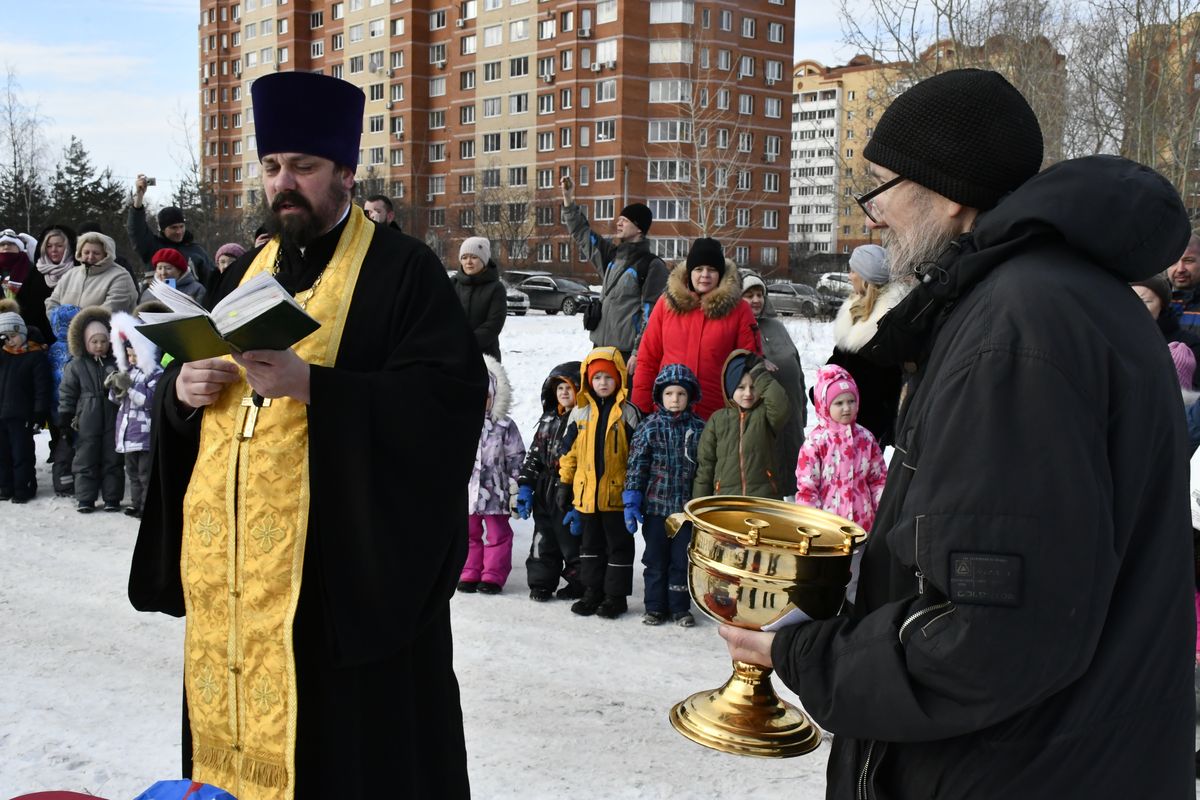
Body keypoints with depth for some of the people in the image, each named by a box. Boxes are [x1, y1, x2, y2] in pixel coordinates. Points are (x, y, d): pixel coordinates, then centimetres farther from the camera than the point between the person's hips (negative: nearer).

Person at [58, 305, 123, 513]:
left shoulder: (118, 361, 2)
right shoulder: (76, 365, 2)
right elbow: (67, 392, 4)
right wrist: (65, 417, 1)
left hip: (114, 419, 0)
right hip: (87, 421, 0)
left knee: (113, 459, 5)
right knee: (86, 459, 4)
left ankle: (112, 497, 12)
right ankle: (85, 498, 10)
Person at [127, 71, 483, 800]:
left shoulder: (403, 270, -5)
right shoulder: (249, 272, 16)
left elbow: (451, 396, -17)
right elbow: (184, 393, 21)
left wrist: (311, 385, -24)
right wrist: (182, 389, -3)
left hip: (346, 557, -6)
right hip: (231, 558, 6)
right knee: (240, 736, 13)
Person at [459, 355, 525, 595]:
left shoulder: (505, 426, -2)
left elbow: (516, 459, -1)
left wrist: (515, 490, -4)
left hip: (495, 491, -2)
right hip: (466, 491, 2)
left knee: (498, 534, 5)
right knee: (469, 534, 11)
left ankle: (493, 576, 14)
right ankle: (469, 574, 21)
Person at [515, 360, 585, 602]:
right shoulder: (548, 420, 14)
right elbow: (534, 454, 16)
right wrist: (525, 485, 9)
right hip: (545, 492, 7)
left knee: (572, 540, 2)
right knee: (543, 540, 13)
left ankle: (578, 584, 15)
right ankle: (541, 582, 22)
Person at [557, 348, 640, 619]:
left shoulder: (628, 413, -3)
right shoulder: (580, 412, 6)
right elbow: (569, 450, 10)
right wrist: (564, 482, 8)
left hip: (617, 493, -4)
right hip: (586, 492, 4)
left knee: (618, 544, 6)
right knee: (591, 544, 14)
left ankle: (616, 595, 16)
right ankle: (592, 591, 26)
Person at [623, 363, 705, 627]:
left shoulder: (699, 428, 0)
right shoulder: (649, 428, -2)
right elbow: (636, 465, -3)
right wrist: (631, 502, -8)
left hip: (687, 507, 0)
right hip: (655, 506, 0)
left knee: (682, 559, 7)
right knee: (656, 559, 9)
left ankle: (680, 607, 20)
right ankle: (655, 607, 20)